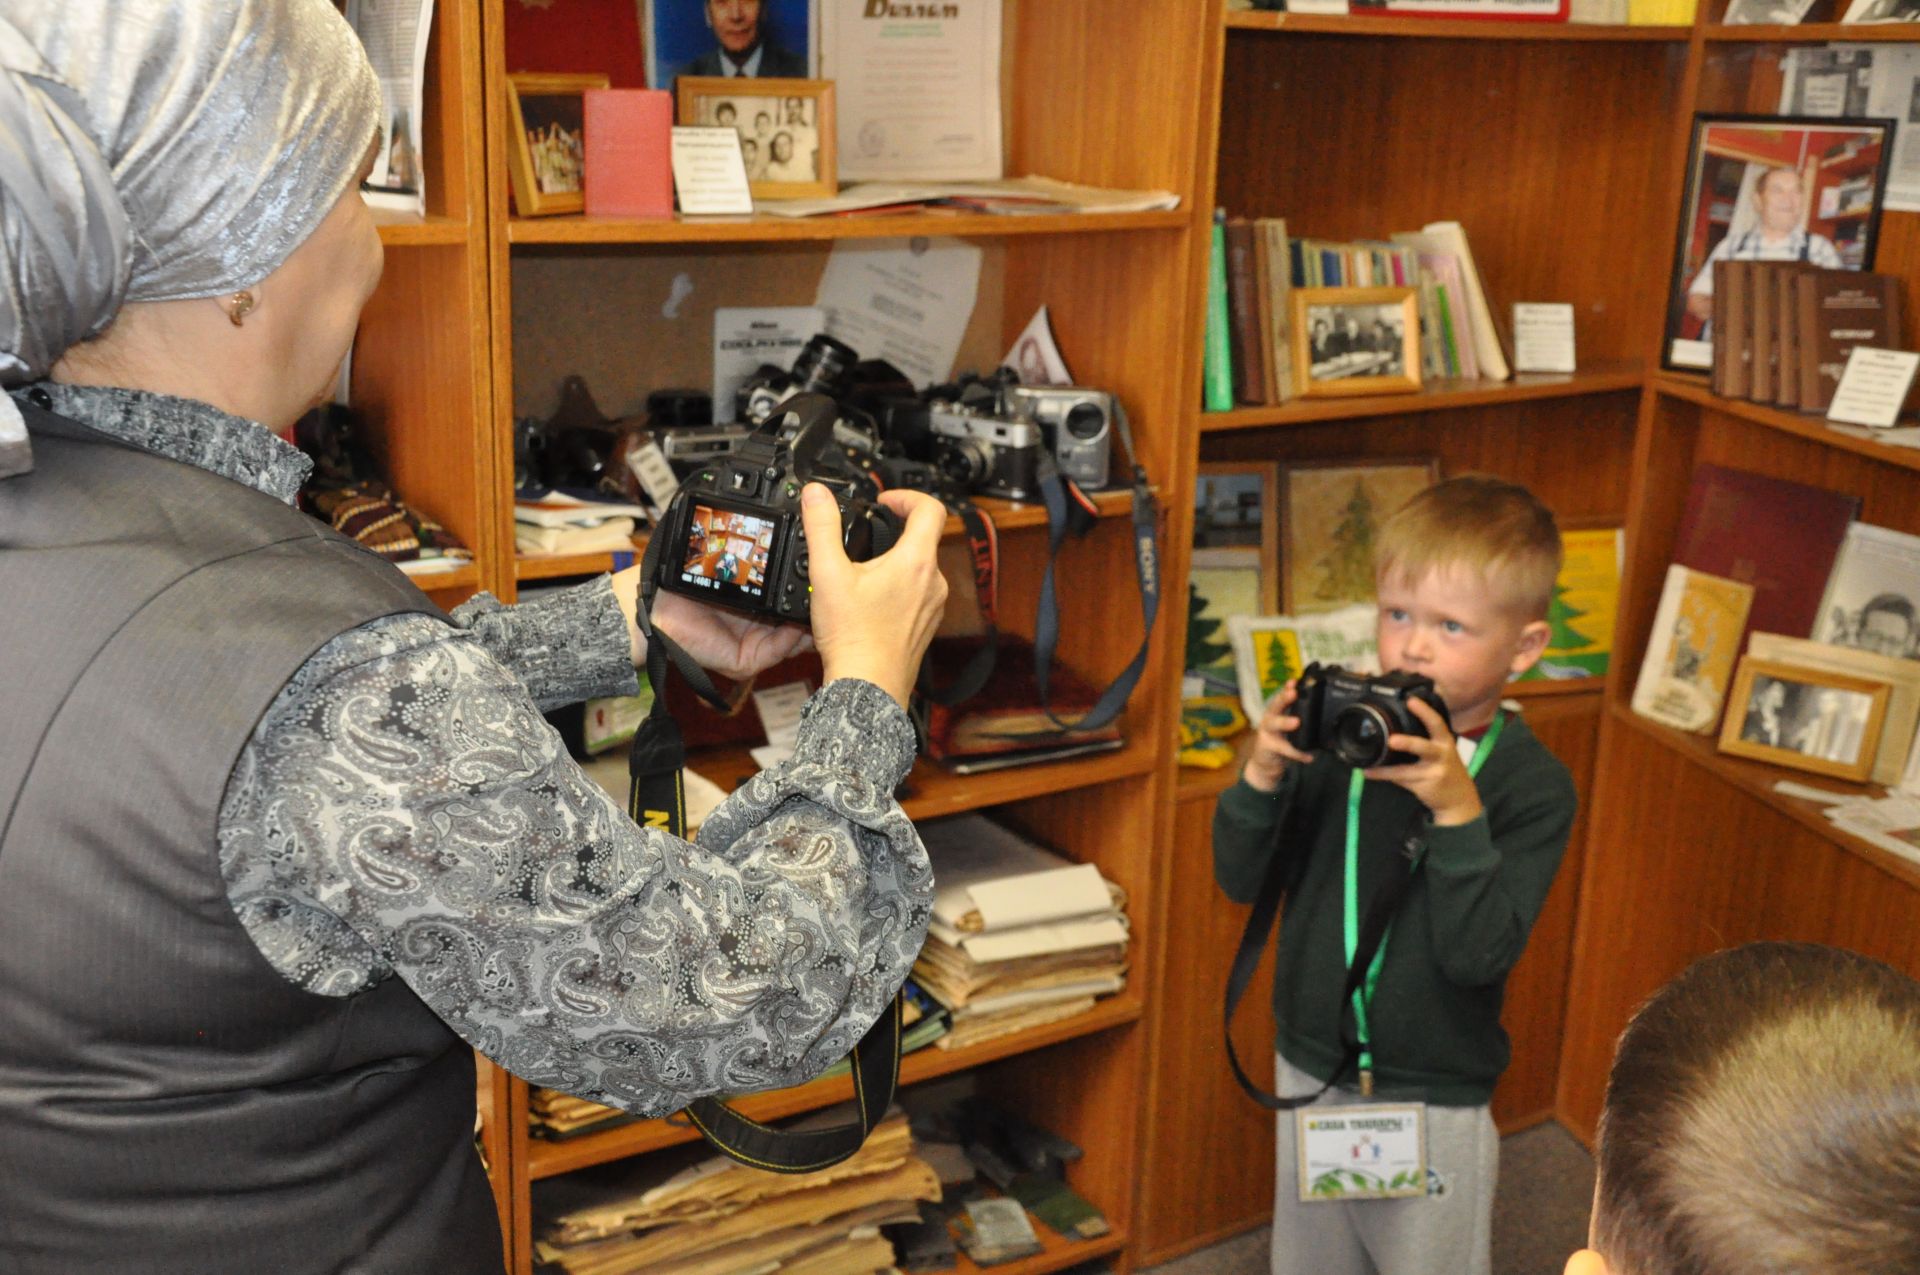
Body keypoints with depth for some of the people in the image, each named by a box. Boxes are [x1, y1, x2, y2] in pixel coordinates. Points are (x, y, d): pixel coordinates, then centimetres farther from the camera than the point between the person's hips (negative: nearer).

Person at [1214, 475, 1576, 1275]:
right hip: (1310, 1069, 3)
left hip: (1432, 1104, -3)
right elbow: (1242, 880, -5)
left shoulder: (1532, 786, -15)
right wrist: (1262, 777, -21)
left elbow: (1478, 955, -24)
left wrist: (1458, 811, -33)